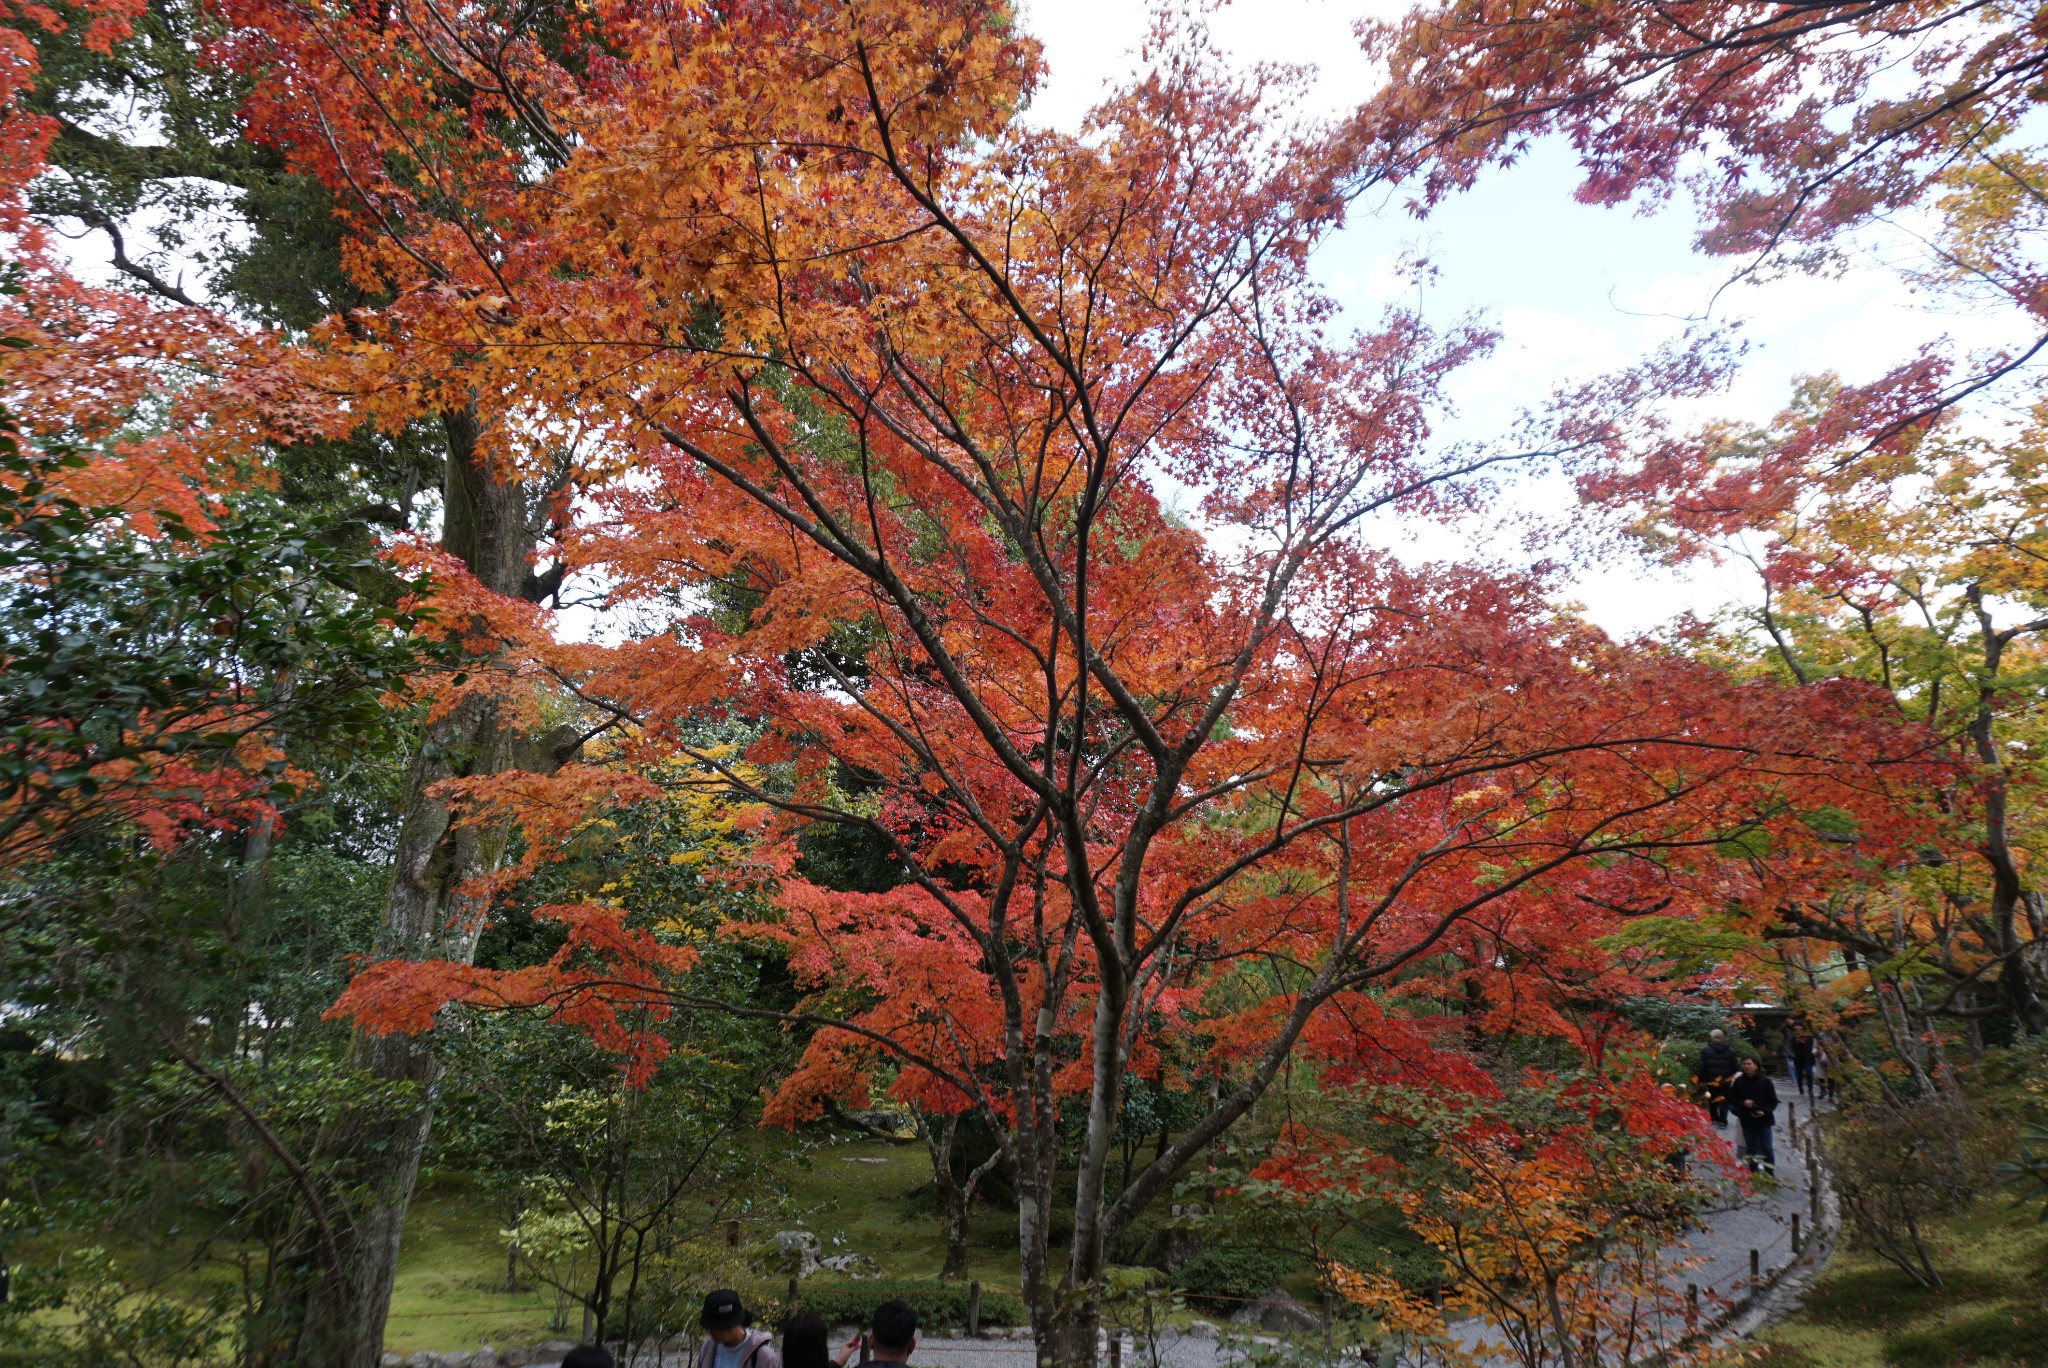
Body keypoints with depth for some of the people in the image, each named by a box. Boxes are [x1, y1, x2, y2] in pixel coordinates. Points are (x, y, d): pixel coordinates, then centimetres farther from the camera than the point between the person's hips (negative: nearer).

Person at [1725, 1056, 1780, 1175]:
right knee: (1751, 1150, 10)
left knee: (1767, 1149, 2)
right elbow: (1731, 1099, 5)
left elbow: (1773, 1101, 0)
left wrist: (1765, 1111, -14)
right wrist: (1742, 1103, -14)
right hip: (1747, 1121, 2)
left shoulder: (1765, 1080, -5)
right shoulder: (1738, 1081, -1)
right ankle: (1753, 1175, 19)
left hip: (1764, 1120, -2)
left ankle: (1770, 1176, 12)